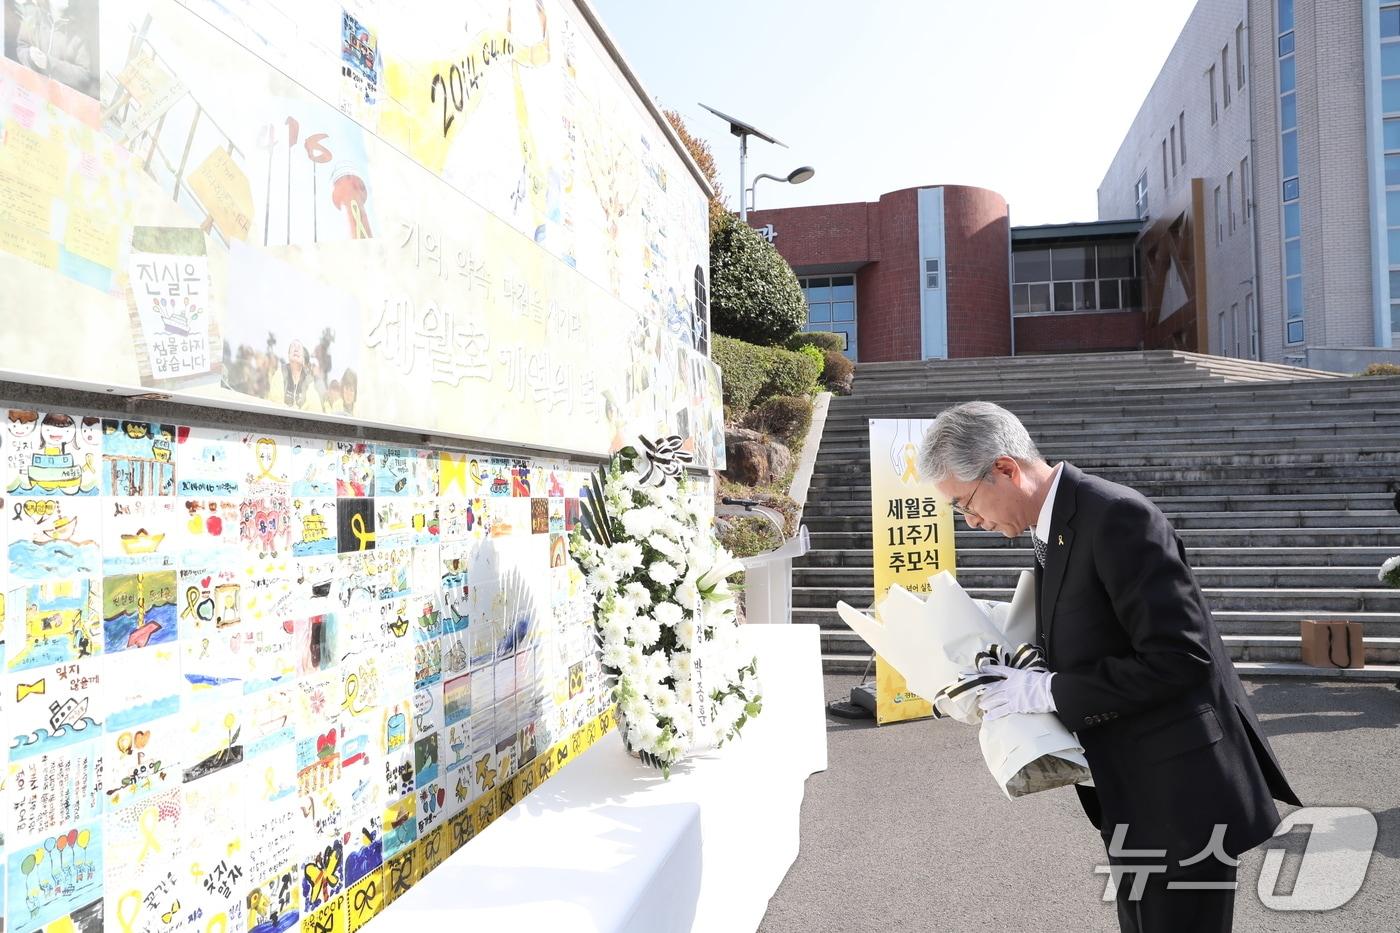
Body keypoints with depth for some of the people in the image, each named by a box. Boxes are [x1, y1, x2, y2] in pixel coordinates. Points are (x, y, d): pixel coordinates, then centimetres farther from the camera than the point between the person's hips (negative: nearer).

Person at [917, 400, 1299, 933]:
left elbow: (1179, 660, -26)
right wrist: (1017, 690, 0)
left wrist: (1046, 691, -21)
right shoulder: (1054, 527, 7)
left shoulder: (1117, 516, -22)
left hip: (1179, 792, -9)